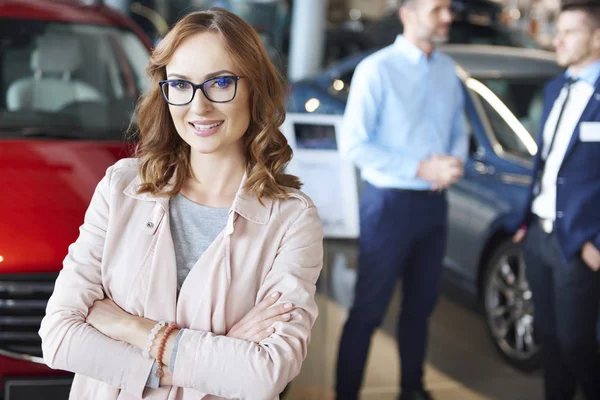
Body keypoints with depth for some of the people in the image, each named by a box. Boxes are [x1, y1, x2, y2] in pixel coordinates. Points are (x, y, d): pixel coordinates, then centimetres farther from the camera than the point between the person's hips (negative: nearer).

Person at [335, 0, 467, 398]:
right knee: (369, 309, 0)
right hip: (391, 202, -6)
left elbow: (459, 131, 13)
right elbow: (354, 144, -16)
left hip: (434, 203, 6)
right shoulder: (377, 69, -13)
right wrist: (422, 169, -19)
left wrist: (455, 164, -10)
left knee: (421, 304, 17)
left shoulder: (448, 69, 6)